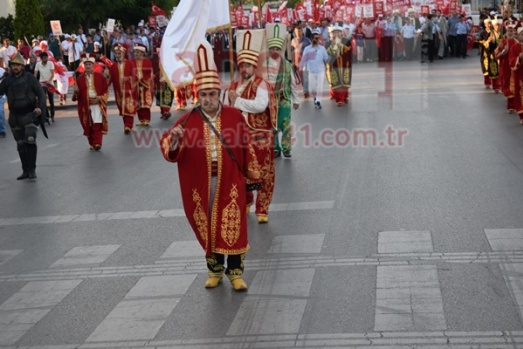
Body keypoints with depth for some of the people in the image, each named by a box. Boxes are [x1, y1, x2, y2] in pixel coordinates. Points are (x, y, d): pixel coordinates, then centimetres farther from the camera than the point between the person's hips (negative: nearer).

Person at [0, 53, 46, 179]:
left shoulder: (30, 78, -2)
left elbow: (41, 94, -5)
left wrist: (40, 107, -18)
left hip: (29, 115, -3)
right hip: (15, 117, 3)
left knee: (30, 141, -15)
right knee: (21, 145, 8)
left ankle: (32, 169, -6)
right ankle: (26, 170, 17)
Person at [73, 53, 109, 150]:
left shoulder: (100, 76, -1)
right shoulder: (80, 78, 4)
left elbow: (106, 91, 2)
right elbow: (78, 95, 7)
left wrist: (99, 98, -12)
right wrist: (76, 92, -16)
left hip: (97, 104, -2)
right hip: (85, 105, 2)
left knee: (97, 124, -12)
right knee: (88, 126, 7)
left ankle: (97, 143, -11)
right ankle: (92, 144, 18)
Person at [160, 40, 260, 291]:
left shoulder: (234, 116, -3)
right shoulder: (189, 119, -3)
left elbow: (246, 147, 4)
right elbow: (170, 151, -11)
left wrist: (253, 173, 7)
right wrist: (174, 139, -33)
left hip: (230, 181, -1)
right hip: (202, 182, 1)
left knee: (232, 225, 1)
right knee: (207, 226, 10)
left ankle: (235, 272, 12)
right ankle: (215, 270, 25)